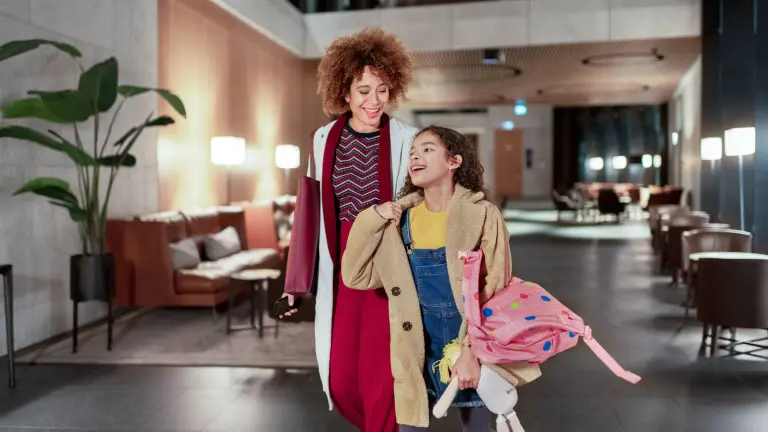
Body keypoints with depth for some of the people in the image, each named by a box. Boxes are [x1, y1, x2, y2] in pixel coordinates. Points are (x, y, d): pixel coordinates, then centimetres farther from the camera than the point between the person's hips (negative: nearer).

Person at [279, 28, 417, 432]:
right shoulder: (324, 139, 3)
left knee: (378, 379, -4)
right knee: (340, 382, 9)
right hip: (342, 270, 4)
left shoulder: (407, 140, -9)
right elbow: (317, 211, 9)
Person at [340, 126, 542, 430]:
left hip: (471, 348, -2)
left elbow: (493, 290, -12)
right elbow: (356, 276, 0)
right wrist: (372, 220, -7)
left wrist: (472, 351, -18)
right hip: (418, 352, 3)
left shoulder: (482, 215, -10)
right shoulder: (400, 220, 1)